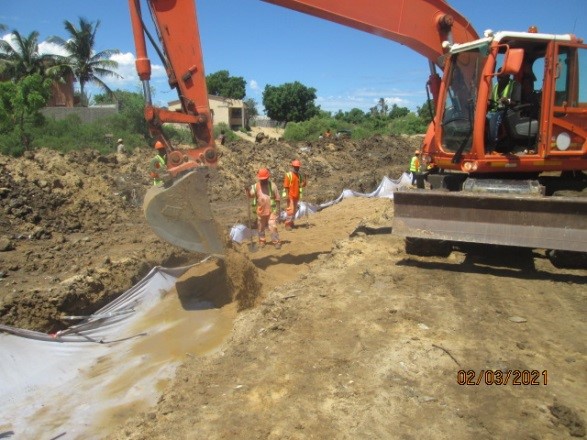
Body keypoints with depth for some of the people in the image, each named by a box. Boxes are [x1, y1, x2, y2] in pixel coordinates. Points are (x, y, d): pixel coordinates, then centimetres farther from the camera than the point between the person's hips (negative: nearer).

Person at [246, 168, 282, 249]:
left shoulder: (272, 185, -5)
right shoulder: (256, 186, 0)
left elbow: (277, 198, -1)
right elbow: (250, 195, -14)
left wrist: (277, 210, -4)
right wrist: (247, 190, -35)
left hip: (272, 210, -3)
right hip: (260, 211, 3)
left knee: (273, 227, -8)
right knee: (260, 227, 15)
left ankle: (276, 242, 3)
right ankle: (262, 241, 33)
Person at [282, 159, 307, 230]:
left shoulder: (299, 175, 9)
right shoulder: (288, 175, -9)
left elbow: (303, 185, 8)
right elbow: (286, 186, -11)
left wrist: (304, 179, -9)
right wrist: (287, 196, -17)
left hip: (296, 196, 6)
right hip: (290, 196, -6)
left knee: (295, 210, 11)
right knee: (290, 210, -9)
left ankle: (291, 223, 22)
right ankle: (287, 224, -3)